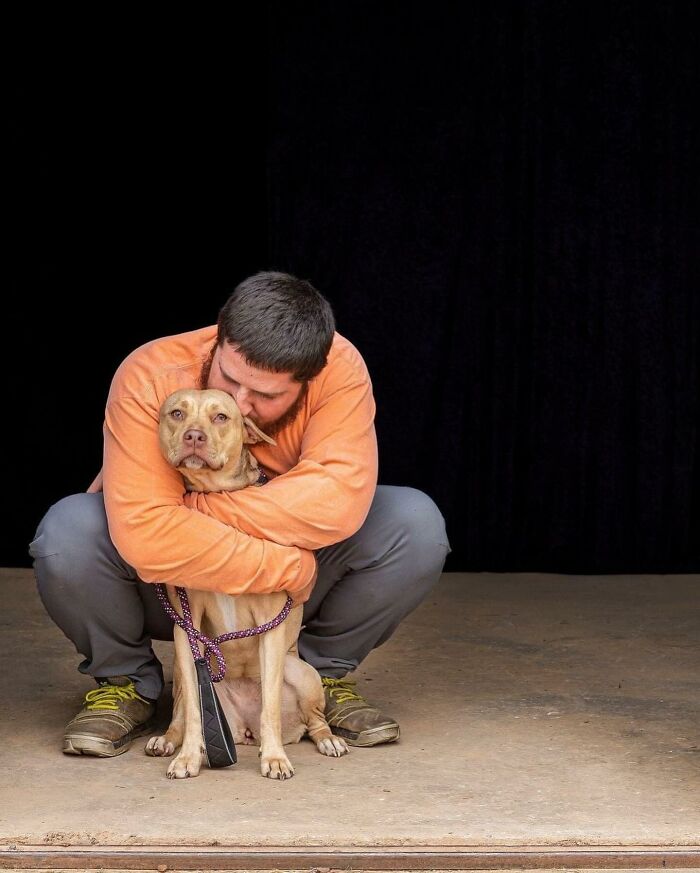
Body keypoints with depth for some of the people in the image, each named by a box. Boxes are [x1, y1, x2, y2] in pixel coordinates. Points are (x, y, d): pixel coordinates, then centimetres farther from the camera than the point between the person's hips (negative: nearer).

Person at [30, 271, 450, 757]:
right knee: (68, 531, -32)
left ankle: (325, 672, 3)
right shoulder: (151, 376, -29)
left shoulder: (339, 368, -23)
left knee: (416, 524, -23)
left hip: (290, 596, 1)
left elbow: (338, 502, -37)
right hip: (168, 588, -1)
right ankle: (126, 681, -2)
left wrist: (194, 508, -34)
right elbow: (144, 531, -39)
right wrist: (289, 570, -36)